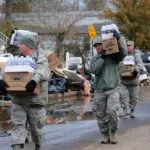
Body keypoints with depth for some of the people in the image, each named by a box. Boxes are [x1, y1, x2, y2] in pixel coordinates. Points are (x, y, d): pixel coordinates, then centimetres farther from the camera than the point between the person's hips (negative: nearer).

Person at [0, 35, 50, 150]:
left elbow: (41, 72, -22)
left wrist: (34, 80, -44)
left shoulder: (41, 60, -1)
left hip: (35, 101, -3)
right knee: (18, 126, -8)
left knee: (36, 128, 11)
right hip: (18, 101, 3)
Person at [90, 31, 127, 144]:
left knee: (112, 111, -20)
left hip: (113, 90, -3)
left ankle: (114, 132, 1)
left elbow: (123, 52, -14)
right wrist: (102, 57, -12)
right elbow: (94, 70, -8)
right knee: (101, 115, 3)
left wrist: (118, 38, -25)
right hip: (99, 91, 3)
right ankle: (106, 136, 17)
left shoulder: (113, 56, 5)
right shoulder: (95, 60, 11)